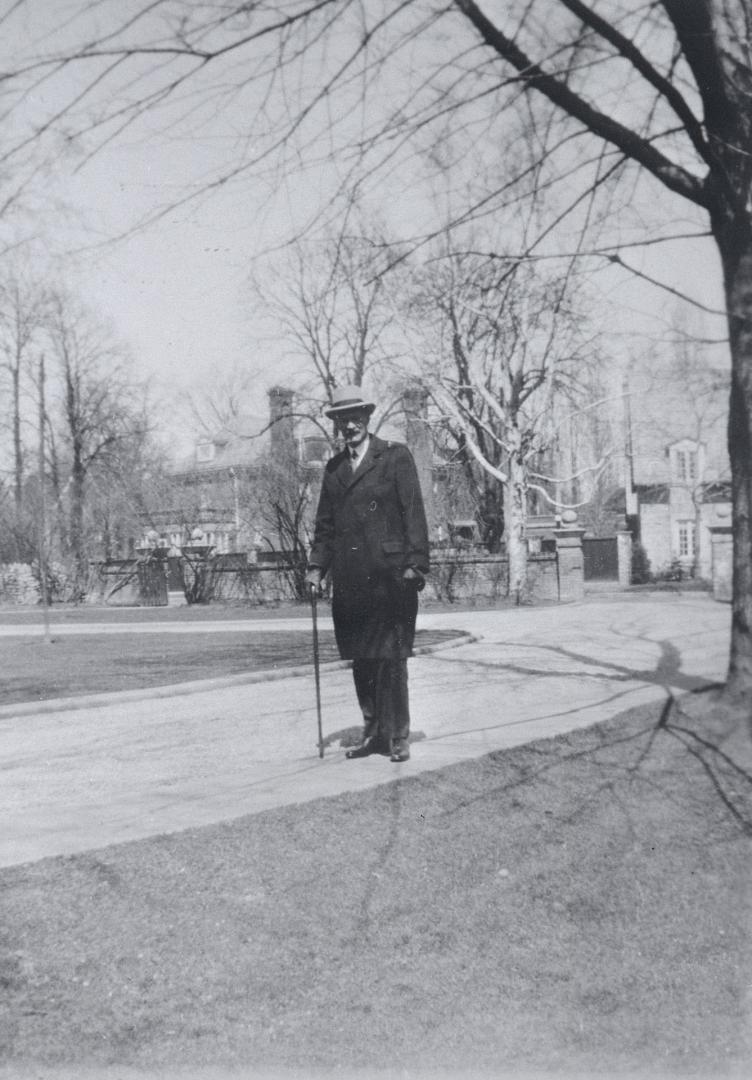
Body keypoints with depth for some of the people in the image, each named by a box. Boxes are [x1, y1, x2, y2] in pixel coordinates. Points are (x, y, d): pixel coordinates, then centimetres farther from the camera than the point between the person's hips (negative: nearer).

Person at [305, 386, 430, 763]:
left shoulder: (395, 456, 1)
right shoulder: (334, 467, 16)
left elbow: (414, 513, -4)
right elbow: (325, 524, 19)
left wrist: (414, 565, -12)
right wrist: (316, 566, 7)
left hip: (389, 576, -5)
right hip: (349, 580, 5)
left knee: (390, 658, -3)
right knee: (361, 661, 8)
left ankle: (398, 736, 6)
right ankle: (374, 733, 18)